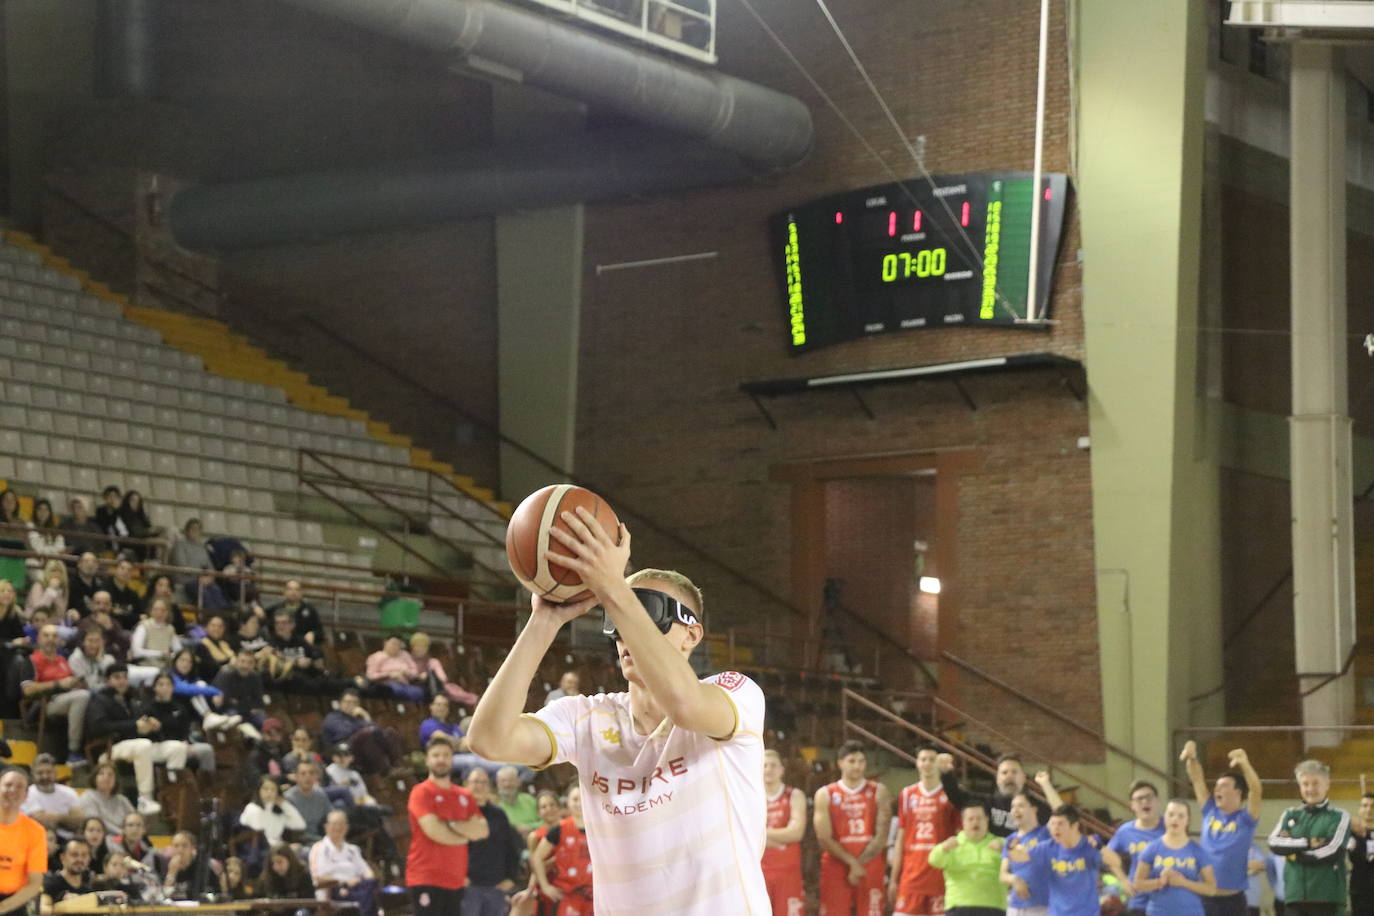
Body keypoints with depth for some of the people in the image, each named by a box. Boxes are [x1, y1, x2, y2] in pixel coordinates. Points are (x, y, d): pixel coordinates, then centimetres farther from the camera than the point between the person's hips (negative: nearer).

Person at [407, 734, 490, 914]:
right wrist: (466, 835, -1)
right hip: (426, 879, -6)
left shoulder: (465, 796, 15)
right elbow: (433, 830, -17)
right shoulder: (421, 793, -5)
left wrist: (452, 825, -11)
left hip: (456, 879, 6)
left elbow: (482, 830, 4)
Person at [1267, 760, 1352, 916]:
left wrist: (1294, 850, -4)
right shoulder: (1290, 815, 14)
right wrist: (1308, 843, -12)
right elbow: (1274, 842, -3)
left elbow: (1331, 851, -12)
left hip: (1327, 896, -4)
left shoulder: (1340, 817, 2)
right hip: (1295, 895, 4)